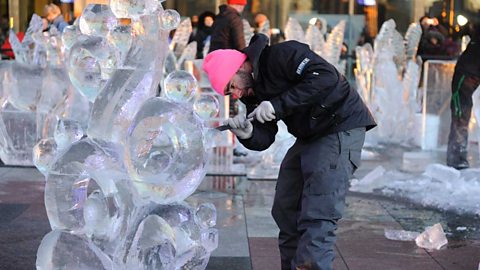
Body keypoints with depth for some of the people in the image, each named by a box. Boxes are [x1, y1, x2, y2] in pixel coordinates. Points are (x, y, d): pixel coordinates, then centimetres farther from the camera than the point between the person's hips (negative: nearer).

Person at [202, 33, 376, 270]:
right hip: (308, 137, 10)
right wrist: (247, 134, -19)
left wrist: (279, 104, -29)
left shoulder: (283, 55, -18)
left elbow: (326, 77, -30)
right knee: (285, 211, 12)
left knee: (317, 217, -16)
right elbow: (263, 140, 4)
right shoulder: (253, 91, 7)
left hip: (341, 128, -10)